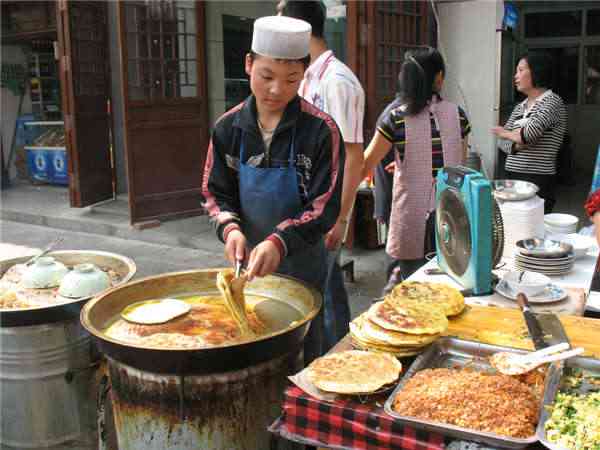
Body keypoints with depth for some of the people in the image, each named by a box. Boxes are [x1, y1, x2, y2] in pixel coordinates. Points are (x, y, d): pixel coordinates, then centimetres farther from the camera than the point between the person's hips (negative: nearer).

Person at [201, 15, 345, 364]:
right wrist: (230, 228, -17)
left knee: (302, 353, 12)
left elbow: (325, 207, -14)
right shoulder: (229, 128, -4)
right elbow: (216, 192, 3)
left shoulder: (321, 130, -14)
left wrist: (279, 242, -27)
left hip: (301, 266, -2)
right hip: (248, 262, 3)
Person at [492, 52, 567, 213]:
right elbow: (502, 141, 10)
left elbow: (530, 133, -21)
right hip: (511, 176, 6)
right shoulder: (519, 107, 16)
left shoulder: (552, 102, -6)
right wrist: (517, 145, -12)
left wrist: (507, 133, -1)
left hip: (538, 181, -6)